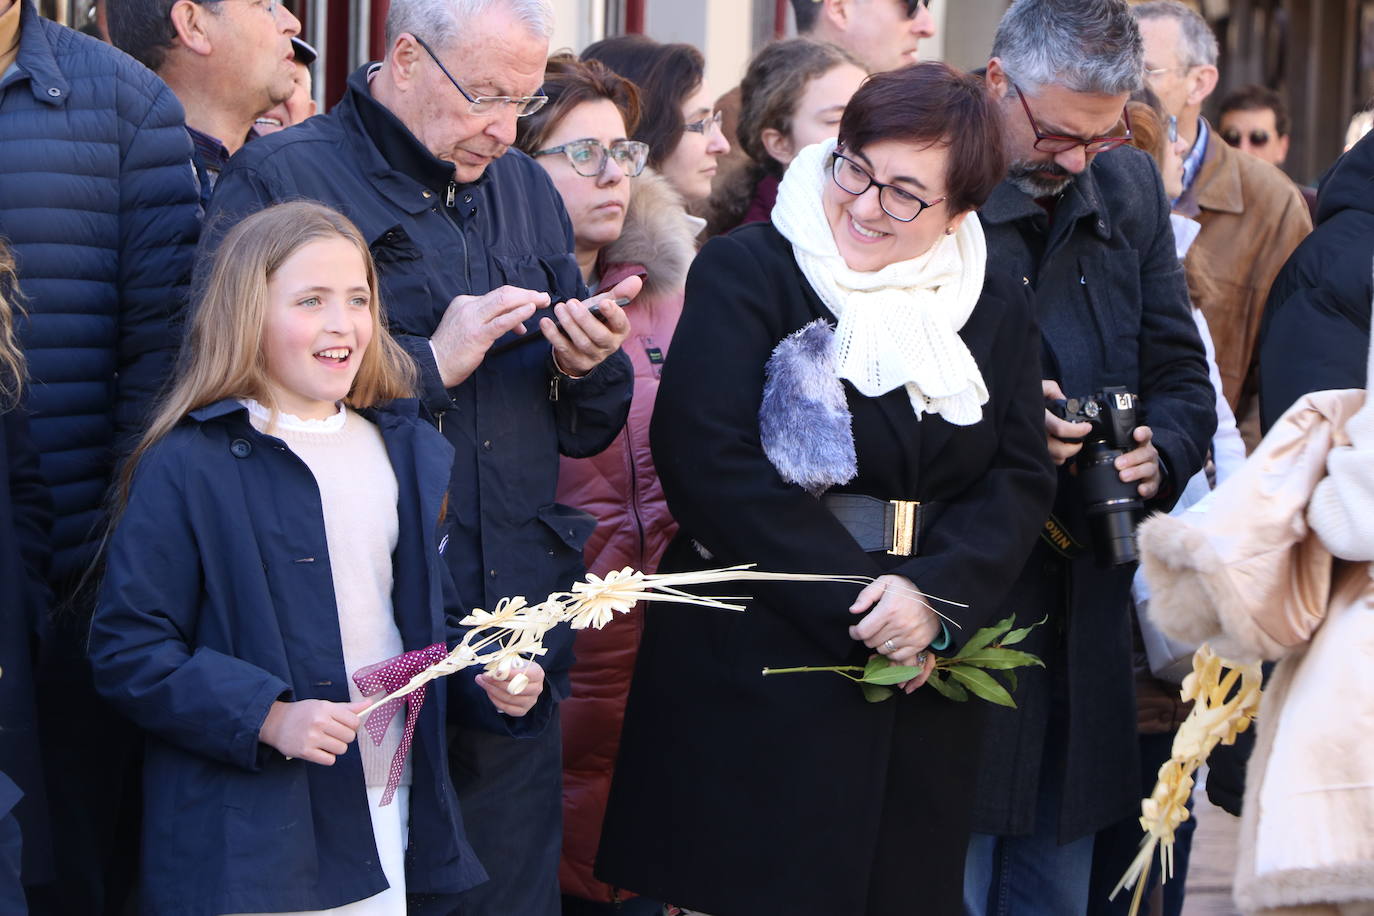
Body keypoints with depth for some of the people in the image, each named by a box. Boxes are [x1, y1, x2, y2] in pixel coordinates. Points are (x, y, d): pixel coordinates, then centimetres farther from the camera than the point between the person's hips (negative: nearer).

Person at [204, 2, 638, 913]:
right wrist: (431, 364, -14)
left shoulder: (526, 189, 16)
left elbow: (587, 431, 21)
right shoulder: (279, 181, -5)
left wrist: (590, 368, -2)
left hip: (520, 629, 5)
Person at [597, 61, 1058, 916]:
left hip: (920, 683, 4)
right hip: (755, 672, -4)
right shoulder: (744, 271, -4)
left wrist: (935, 593, -16)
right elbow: (710, 459, -14)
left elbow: (1021, 481, 4)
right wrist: (855, 601, -16)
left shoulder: (998, 308, 10)